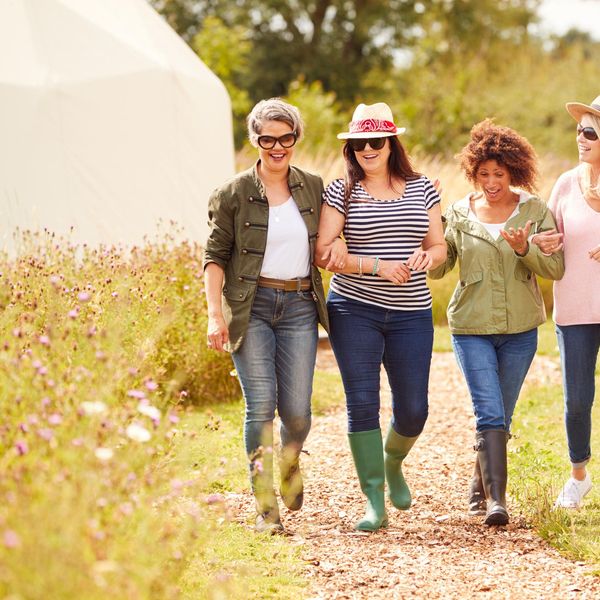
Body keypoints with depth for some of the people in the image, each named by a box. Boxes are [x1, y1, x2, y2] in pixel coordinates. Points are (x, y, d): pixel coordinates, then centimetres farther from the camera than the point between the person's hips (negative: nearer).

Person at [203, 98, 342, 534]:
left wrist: (339, 241, 1)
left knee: (297, 409, -3)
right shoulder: (234, 195, -1)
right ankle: (266, 509, -4)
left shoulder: (314, 188, 9)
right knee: (261, 405, -11)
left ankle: (291, 462, 33)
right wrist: (215, 315, -9)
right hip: (251, 306, -2)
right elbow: (216, 256, 0)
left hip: (299, 305, 2)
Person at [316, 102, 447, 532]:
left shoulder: (421, 189, 8)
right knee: (362, 403, -6)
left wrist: (427, 257, -11)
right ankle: (375, 503, 0)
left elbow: (440, 246, 13)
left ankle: (393, 464, 35)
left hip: (412, 314, 2)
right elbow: (321, 253, -7)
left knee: (413, 410, 2)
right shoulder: (342, 192, -1)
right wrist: (376, 265, -17)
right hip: (354, 310, -2)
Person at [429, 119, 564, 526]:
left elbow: (556, 268, -5)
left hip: (520, 328, 2)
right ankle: (496, 499, -16)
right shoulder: (459, 214, 0)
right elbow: (437, 268, 2)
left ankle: (480, 485, 32)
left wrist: (524, 249, -24)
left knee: (502, 416, 12)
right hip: (472, 327, -2)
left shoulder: (535, 211, -1)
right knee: (490, 413, -14)